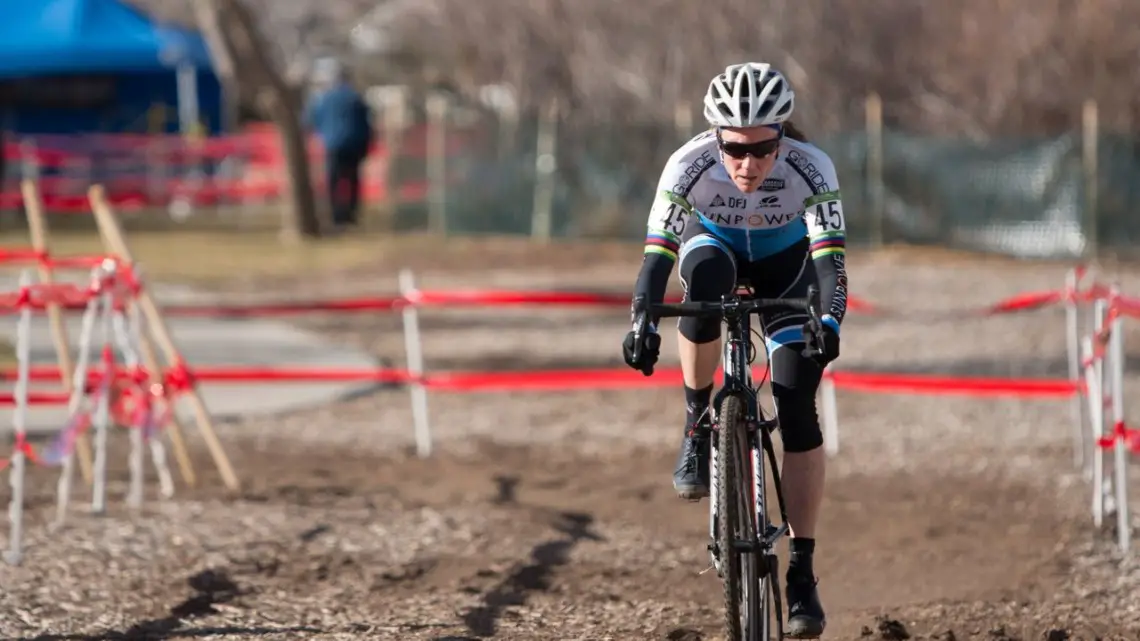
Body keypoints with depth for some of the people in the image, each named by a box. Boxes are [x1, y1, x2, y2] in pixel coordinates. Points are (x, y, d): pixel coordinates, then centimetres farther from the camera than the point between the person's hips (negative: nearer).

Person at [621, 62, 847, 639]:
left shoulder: (810, 168, -34)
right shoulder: (690, 164, -33)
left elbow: (829, 256, -40)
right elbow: (657, 252, -38)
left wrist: (829, 320, -58)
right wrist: (642, 323, -52)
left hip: (785, 261, 0)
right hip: (713, 243, 0)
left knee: (798, 410, -15)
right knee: (706, 275, -40)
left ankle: (802, 574, -8)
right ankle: (698, 425, -20)